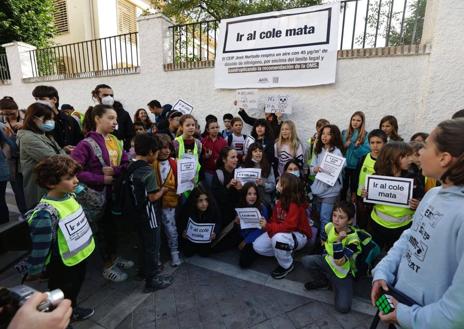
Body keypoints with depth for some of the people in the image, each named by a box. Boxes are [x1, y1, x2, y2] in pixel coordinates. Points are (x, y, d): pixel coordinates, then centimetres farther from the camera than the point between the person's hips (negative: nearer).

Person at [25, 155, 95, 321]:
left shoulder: (69, 196, -8)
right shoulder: (46, 213, -34)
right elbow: (40, 247, -24)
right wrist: (34, 272, -12)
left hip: (79, 257, 8)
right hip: (62, 266, -8)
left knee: (74, 289, 32)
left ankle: (72, 311, 57)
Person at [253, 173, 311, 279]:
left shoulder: (295, 205, -27)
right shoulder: (281, 200, -3)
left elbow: (289, 226, -33)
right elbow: (275, 219, 1)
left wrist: (268, 226, -30)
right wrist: (267, 225, -19)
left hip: (299, 235, -7)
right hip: (281, 233, 7)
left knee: (278, 238, -40)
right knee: (257, 246, -7)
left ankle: (287, 266, -9)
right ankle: (284, 253, 12)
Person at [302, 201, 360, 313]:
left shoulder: (353, 239, -27)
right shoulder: (329, 226, -11)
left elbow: (339, 262, -35)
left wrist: (338, 240, -43)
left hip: (343, 273, -4)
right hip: (328, 262, 5)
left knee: (343, 307, -20)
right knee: (306, 260, -23)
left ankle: (334, 284, 11)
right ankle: (322, 281, 7)